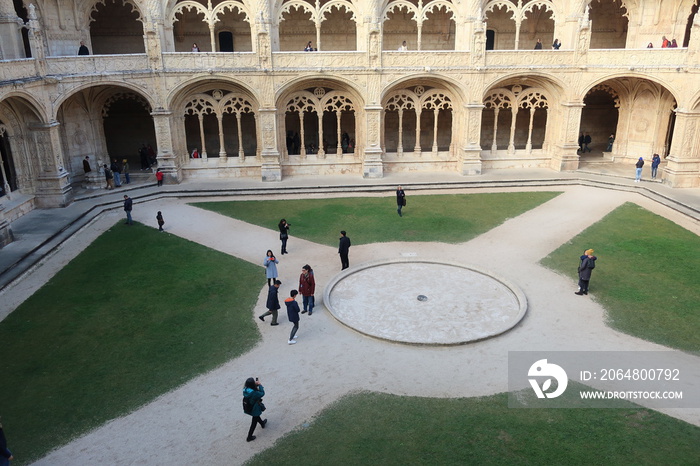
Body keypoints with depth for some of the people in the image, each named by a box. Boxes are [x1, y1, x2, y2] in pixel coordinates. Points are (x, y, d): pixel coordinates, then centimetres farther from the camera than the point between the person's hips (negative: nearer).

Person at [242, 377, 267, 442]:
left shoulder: (245, 389, -19)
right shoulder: (253, 392, -39)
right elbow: (262, 393, -25)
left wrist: (255, 384, -15)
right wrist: (259, 385, -21)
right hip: (254, 409, -7)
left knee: (256, 416, 34)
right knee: (254, 422, 15)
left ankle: (262, 423, 62)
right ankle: (249, 437, 26)